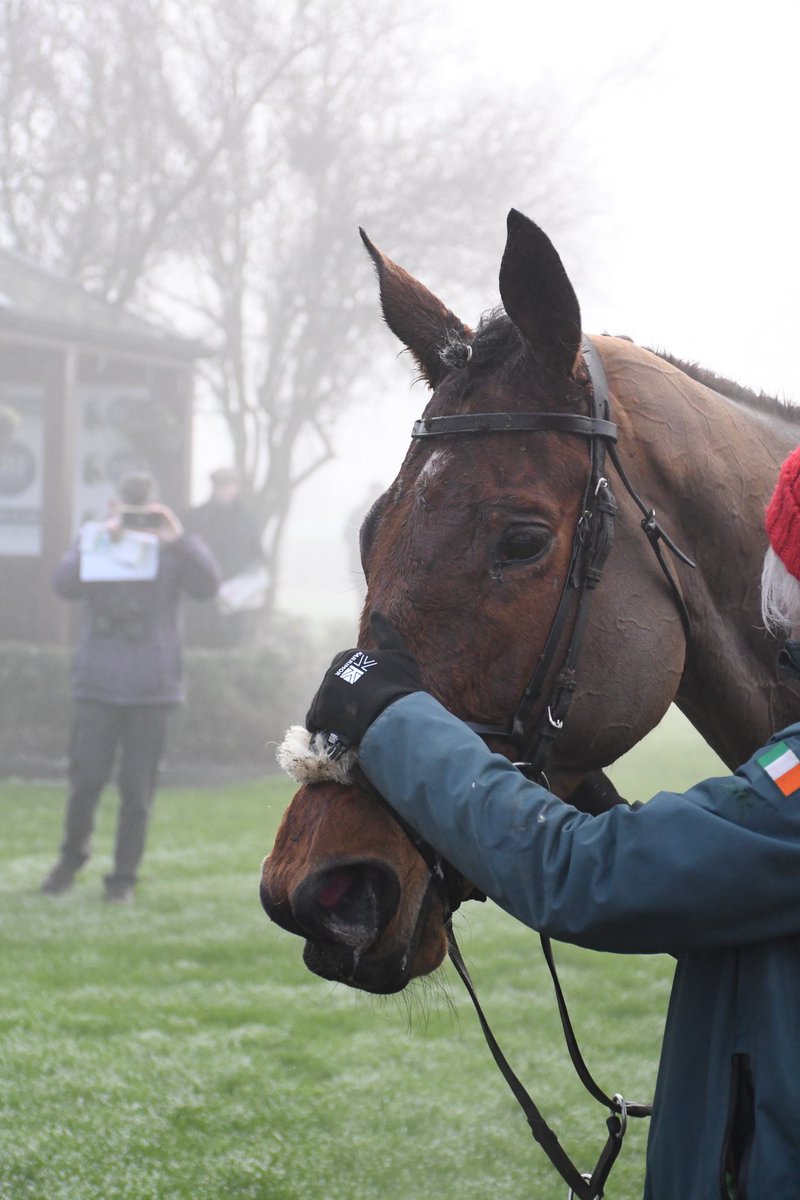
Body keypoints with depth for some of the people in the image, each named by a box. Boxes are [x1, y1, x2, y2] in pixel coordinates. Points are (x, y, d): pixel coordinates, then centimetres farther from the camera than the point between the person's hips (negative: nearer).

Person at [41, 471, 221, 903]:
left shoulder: (176, 549, 4)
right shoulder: (92, 541, 8)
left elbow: (207, 586, -13)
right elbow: (64, 584, -9)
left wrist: (178, 540, -24)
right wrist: (102, 541, -19)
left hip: (152, 689, 0)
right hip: (97, 684, 1)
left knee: (137, 789, 1)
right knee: (86, 781, -2)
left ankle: (124, 877, 13)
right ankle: (72, 858, 23)